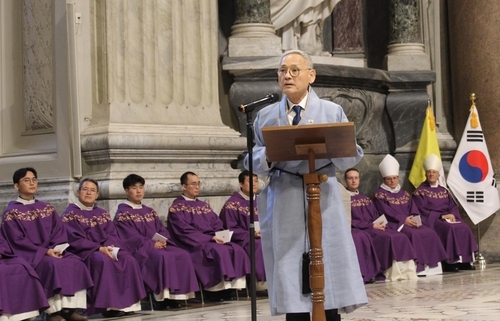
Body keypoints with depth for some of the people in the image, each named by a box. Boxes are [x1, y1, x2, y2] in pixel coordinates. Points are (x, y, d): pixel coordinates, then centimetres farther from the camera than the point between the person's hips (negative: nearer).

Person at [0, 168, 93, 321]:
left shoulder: (47, 208, 16)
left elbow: (59, 231, 10)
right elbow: (18, 241, -9)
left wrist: (56, 248, -12)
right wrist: (45, 251, -17)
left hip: (52, 251, 5)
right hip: (28, 254, -5)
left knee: (75, 263, -23)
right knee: (53, 265, -34)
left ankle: (70, 308, -27)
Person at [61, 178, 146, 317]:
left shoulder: (103, 214, 18)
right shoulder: (70, 213, 1)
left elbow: (112, 235, 9)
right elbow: (76, 240, -10)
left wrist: (110, 247, -15)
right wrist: (99, 248, -21)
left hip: (106, 249, 6)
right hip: (84, 251, -5)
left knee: (129, 260, -21)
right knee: (104, 261, -36)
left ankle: (127, 302, -24)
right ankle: (108, 305, -35)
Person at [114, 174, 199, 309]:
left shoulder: (150, 211, 21)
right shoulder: (122, 213, 0)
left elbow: (162, 230, 14)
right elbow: (131, 236, -10)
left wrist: (163, 241, -9)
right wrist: (152, 244, -18)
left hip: (159, 245, 7)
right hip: (139, 248, -7)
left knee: (183, 255, -18)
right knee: (163, 257, -35)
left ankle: (175, 295, -21)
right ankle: (162, 296, -33)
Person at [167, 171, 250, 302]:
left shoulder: (204, 206, 22)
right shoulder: (177, 208, 1)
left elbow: (218, 225, 17)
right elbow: (185, 231, -11)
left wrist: (220, 236, -7)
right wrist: (209, 238, -18)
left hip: (213, 241, 6)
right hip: (194, 245, -6)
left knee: (237, 250, -22)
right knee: (221, 251, -33)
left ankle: (234, 284, -26)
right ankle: (220, 290, -31)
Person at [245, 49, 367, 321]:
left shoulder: (333, 111, 8)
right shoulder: (265, 116, 11)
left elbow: (353, 157, 3)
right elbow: (253, 162, 8)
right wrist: (268, 155, -13)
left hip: (323, 202, -1)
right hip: (284, 207, 1)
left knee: (329, 276, -2)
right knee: (290, 279, -1)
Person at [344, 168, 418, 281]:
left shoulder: (365, 198, 25)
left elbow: (376, 216, 19)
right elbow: (349, 221, -7)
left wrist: (381, 223, -6)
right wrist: (372, 225, -13)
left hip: (375, 228, 7)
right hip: (360, 230, -7)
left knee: (401, 237, -19)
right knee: (388, 238, -31)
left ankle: (406, 271, -29)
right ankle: (394, 273, -30)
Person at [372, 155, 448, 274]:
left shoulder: (404, 193, 22)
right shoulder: (379, 194, 3)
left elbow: (414, 210, 12)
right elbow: (387, 212, -11)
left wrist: (414, 219, -11)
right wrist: (404, 219, -20)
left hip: (409, 222, 6)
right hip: (393, 224, -6)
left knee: (430, 233, -16)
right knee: (414, 234, -32)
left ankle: (431, 263, -16)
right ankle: (418, 265, -31)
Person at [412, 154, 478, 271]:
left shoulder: (443, 191, 21)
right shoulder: (420, 191, 3)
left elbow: (453, 206, 14)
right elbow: (422, 211, -8)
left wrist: (452, 215, -10)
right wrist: (441, 216, -16)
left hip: (448, 218, 6)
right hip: (431, 220, -6)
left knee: (465, 228, -21)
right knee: (451, 229, -33)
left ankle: (465, 260, -21)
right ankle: (450, 261, -30)